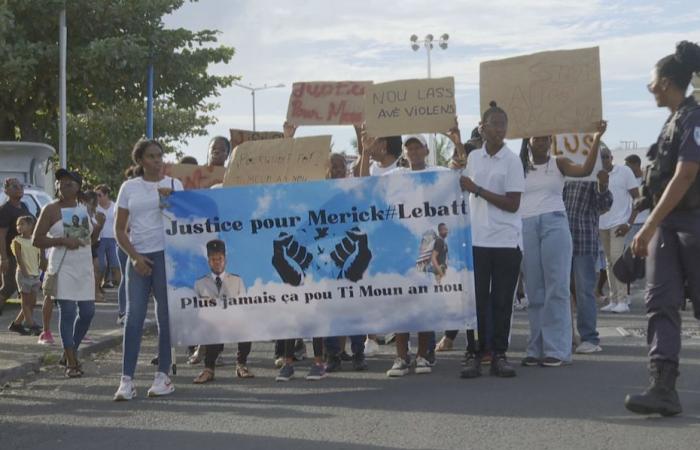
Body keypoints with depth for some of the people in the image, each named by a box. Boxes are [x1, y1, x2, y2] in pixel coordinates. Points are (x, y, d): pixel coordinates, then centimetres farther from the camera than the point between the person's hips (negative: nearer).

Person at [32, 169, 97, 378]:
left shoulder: (84, 208, 12)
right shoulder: (51, 209, -4)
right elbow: (36, 240, -7)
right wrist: (63, 240, -18)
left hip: (84, 266, 5)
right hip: (63, 267, -5)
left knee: (87, 312, 5)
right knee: (67, 312, -8)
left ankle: (70, 351, 25)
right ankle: (71, 362, -3)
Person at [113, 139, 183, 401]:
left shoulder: (173, 184, 7)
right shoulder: (129, 187, 9)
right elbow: (119, 230, 9)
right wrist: (134, 257, -3)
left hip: (166, 254, -1)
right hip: (138, 256, 1)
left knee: (166, 317, 1)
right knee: (134, 317, -3)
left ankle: (163, 376, 7)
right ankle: (126, 380, -4)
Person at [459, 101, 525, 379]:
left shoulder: (512, 161, -4)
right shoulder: (473, 157, 8)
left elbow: (512, 204, -10)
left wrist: (477, 190, -12)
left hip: (506, 241, -2)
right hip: (476, 240, 2)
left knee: (501, 300, 2)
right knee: (476, 299, 1)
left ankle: (498, 354, 10)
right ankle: (474, 354, 6)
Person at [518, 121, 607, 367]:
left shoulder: (558, 163, 8)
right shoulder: (518, 168, 14)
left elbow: (585, 170, -8)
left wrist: (596, 138, -19)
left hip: (553, 224, -2)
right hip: (526, 228, 2)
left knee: (556, 289, -6)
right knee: (534, 291, 4)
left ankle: (556, 349, -7)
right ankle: (536, 348, 7)